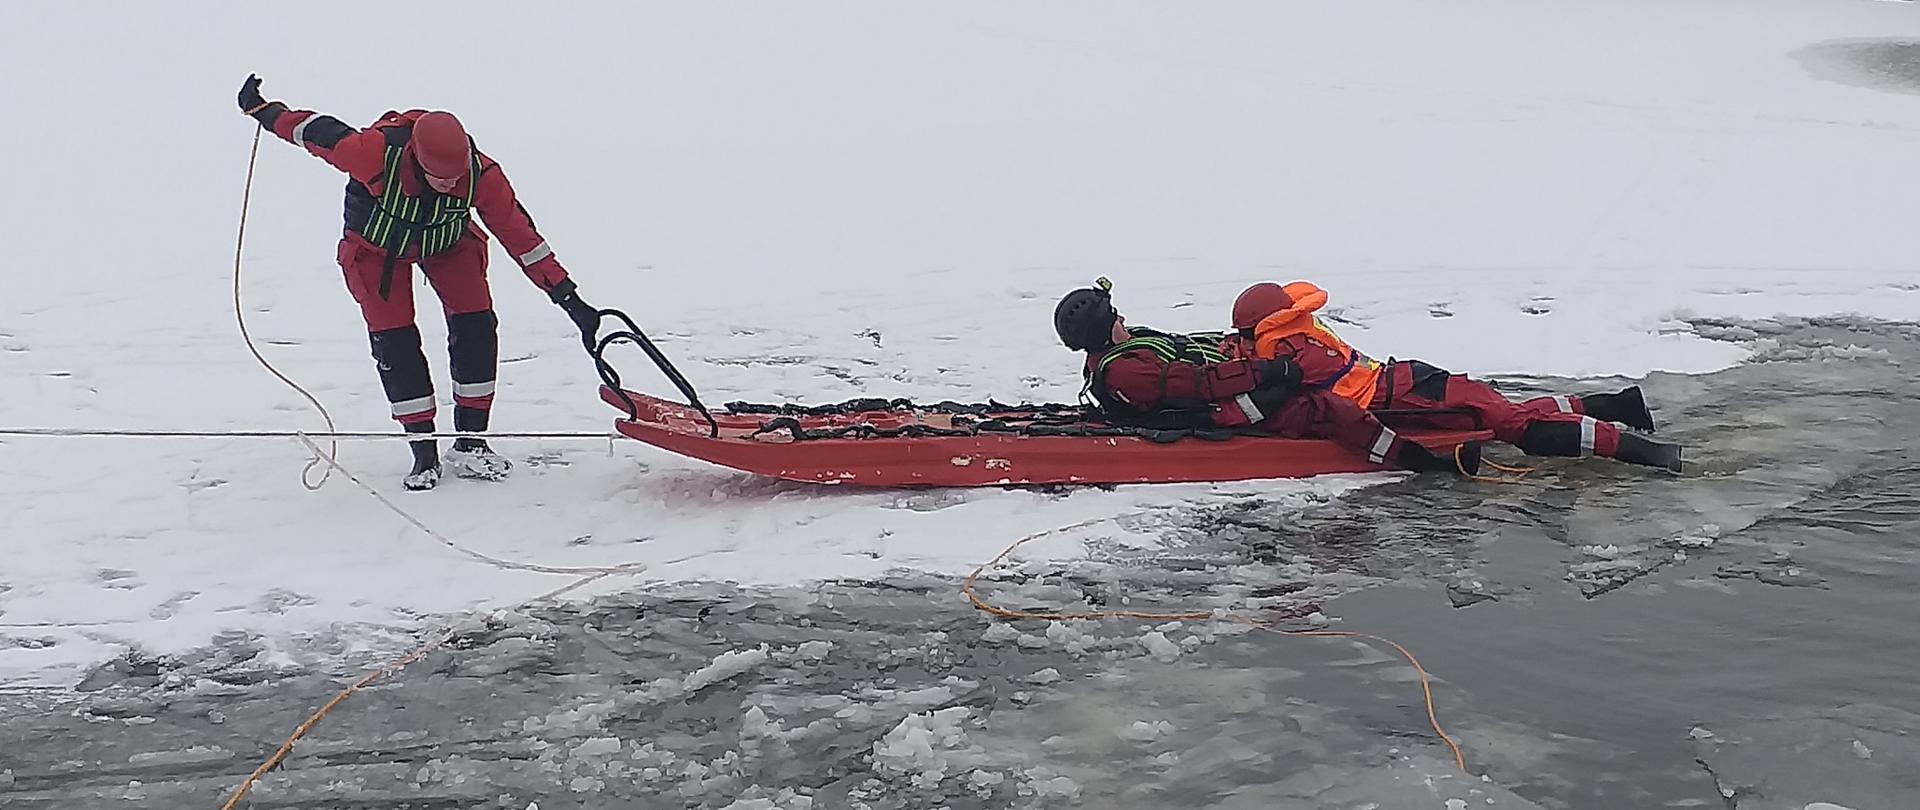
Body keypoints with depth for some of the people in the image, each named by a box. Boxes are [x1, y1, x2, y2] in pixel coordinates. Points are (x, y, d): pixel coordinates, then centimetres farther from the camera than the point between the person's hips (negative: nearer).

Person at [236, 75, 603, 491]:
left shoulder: (481, 174, -33)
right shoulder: (377, 153, -39)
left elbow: (520, 235, -25)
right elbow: (321, 133, -21)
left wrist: (567, 297, -26)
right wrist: (262, 110, -5)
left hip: (448, 242, 2)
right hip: (377, 246, -1)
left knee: (476, 329, -11)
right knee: (395, 344, -8)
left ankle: (469, 445, -1)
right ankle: (424, 453, 3)